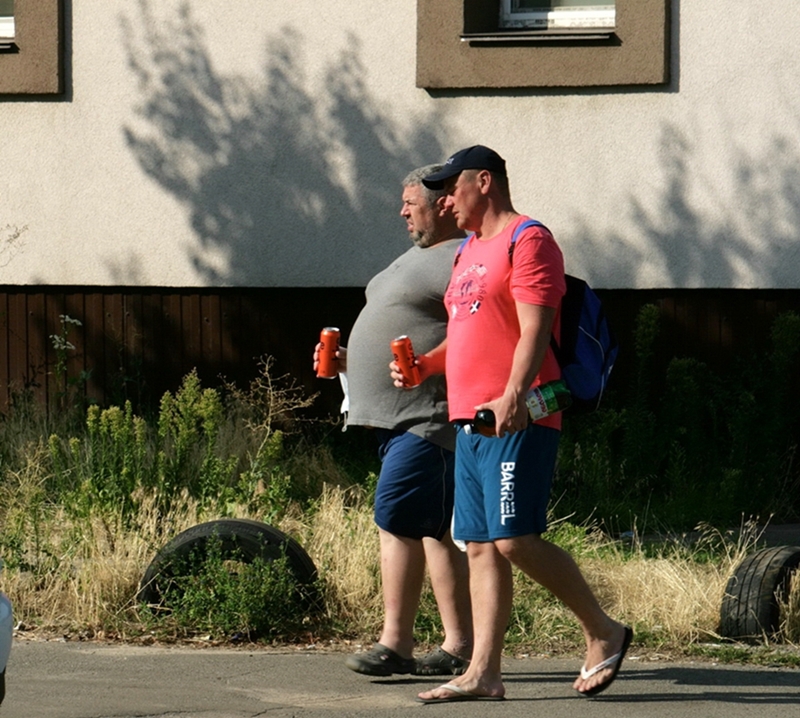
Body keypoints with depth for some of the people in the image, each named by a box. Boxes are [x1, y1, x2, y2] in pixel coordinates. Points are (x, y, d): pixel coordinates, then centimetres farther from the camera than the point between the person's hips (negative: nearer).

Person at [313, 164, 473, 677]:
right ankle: (461, 644, 10)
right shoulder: (417, 258, 22)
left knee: (399, 519, -12)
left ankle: (396, 643, -8)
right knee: (435, 529, 8)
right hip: (398, 417, 10)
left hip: (432, 417, -10)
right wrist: (347, 360, 16)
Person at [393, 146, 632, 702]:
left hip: (519, 421, -9)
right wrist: (424, 366, 13)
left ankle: (603, 632, 0)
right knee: (481, 546, 4)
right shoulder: (470, 252, 23)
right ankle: (484, 672, 2)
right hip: (471, 420, 9)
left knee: (516, 540, -14)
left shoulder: (528, 241, -6)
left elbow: (534, 331, -16)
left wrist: (513, 395, -28)